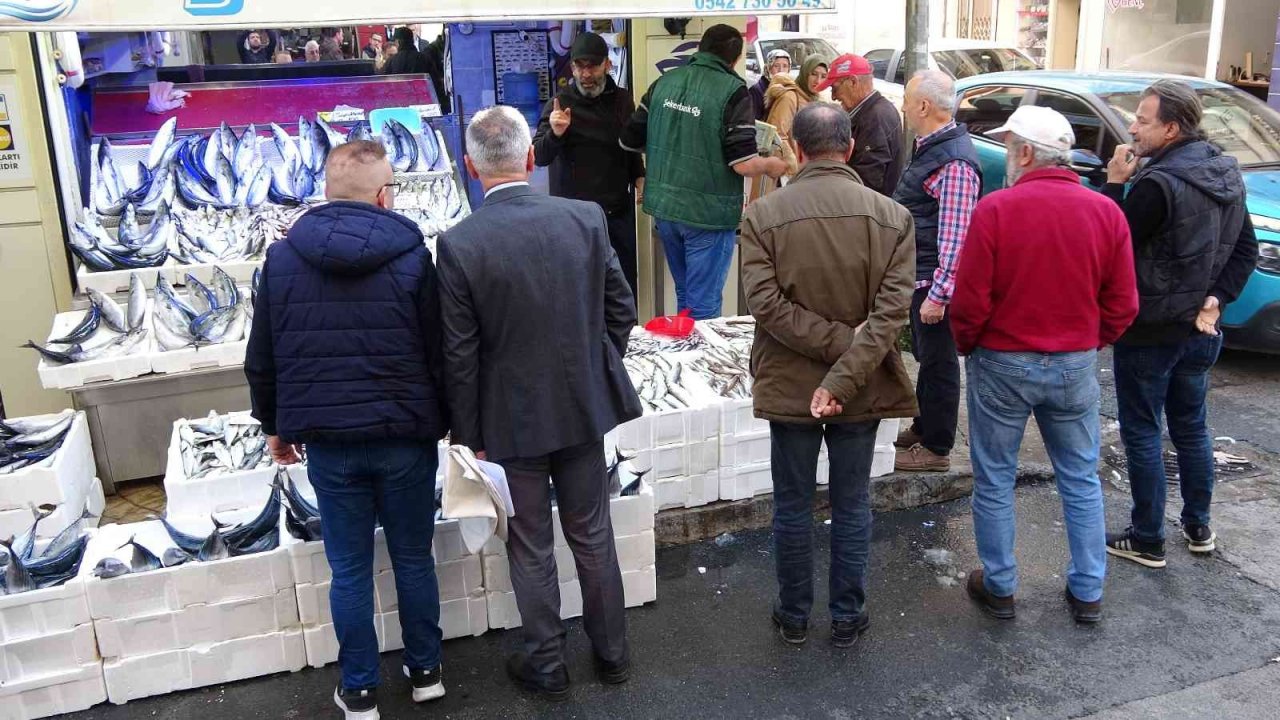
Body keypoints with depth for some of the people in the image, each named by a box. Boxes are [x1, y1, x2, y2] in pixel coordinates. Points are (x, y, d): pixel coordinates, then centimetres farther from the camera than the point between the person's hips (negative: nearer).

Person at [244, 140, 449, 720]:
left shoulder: (282, 258, 1)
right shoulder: (411, 256, -7)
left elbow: (261, 359, 6)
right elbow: (441, 353, -5)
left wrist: (275, 425, 18)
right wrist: (461, 424, 6)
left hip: (328, 440, 1)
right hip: (406, 436, -1)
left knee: (349, 569, 11)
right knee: (413, 559, 14)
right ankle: (425, 671, 28)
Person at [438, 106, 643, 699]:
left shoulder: (459, 244, -17)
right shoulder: (586, 218, -9)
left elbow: (460, 356, -13)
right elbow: (621, 310, -1)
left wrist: (469, 434, -2)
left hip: (511, 421, -3)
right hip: (583, 408, 3)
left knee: (531, 549, 14)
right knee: (592, 535, 19)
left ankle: (546, 664, 30)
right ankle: (611, 651, 35)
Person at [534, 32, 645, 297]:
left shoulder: (622, 100, 9)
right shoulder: (561, 104, -5)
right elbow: (539, 157, -14)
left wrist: (639, 178, 9)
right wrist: (555, 133, -32)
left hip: (618, 212, 4)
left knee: (625, 285, 9)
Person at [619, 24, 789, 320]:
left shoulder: (665, 82, 4)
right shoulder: (732, 91, -12)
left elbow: (630, 141, 10)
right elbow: (743, 164, -17)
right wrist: (770, 165, 4)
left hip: (664, 207, 6)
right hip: (707, 213, -6)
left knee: (685, 294, 22)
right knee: (704, 305, 3)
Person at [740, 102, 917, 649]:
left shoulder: (762, 215, -11)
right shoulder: (892, 217, -8)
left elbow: (766, 304, -18)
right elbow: (892, 310, -17)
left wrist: (837, 341, -14)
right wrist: (845, 377, -20)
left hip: (788, 385, -1)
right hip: (863, 387, 1)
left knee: (792, 506, 15)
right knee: (851, 506, 15)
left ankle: (794, 617, 30)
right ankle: (847, 619, 28)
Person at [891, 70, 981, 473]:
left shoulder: (954, 163, -22)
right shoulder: (931, 147, 11)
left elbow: (955, 237, -25)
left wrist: (938, 294, -25)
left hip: (935, 280, -10)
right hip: (920, 275, 10)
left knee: (937, 361, 2)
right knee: (926, 356, 21)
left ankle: (936, 449, 14)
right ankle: (922, 429, 37)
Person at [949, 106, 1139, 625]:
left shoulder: (995, 210, -16)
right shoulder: (1106, 213, -4)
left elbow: (969, 303, -14)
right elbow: (1123, 305, -1)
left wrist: (968, 347, 4)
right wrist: (1088, 344, 15)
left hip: (1002, 364, -3)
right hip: (1076, 366, 4)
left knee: (994, 481, 12)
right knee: (1081, 480, 17)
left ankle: (999, 588, 23)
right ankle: (1087, 593, 26)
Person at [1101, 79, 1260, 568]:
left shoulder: (1158, 184, -24)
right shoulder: (1228, 175, 5)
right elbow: (1246, 249, 8)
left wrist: (1114, 184, -15)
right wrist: (1215, 300, 1)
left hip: (1149, 333, -8)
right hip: (1199, 331, 8)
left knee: (1142, 435, 4)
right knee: (1191, 428, 21)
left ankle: (1147, 541, 14)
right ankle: (1198, 527, 34)